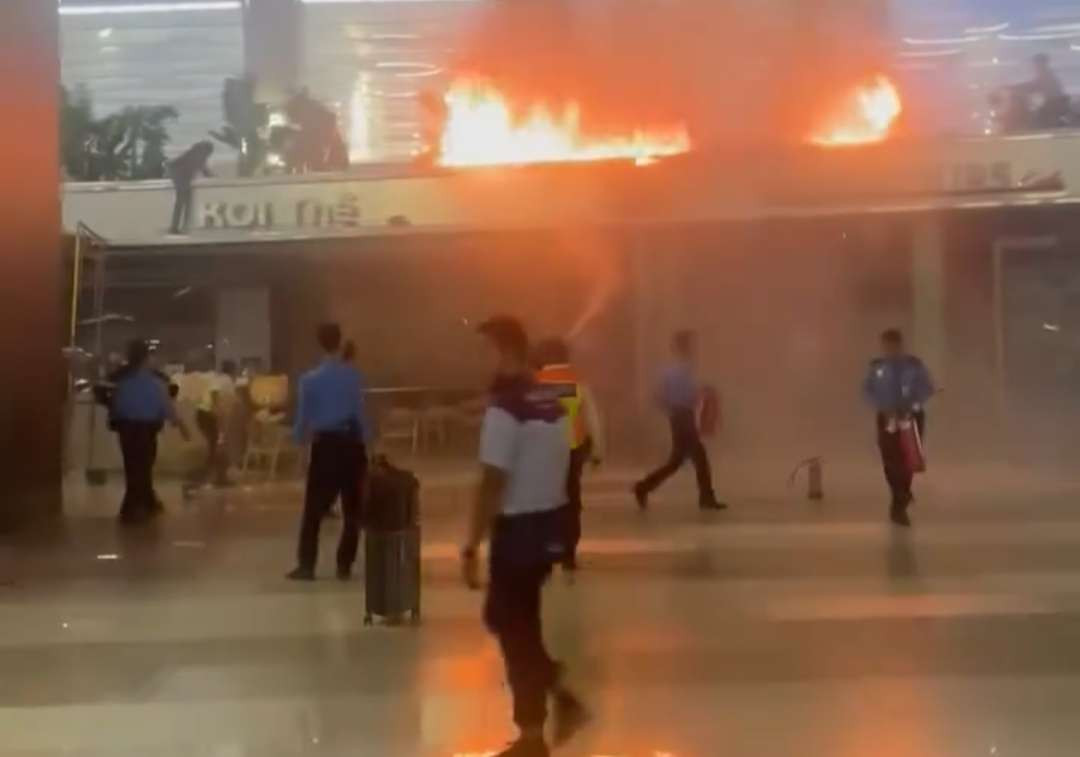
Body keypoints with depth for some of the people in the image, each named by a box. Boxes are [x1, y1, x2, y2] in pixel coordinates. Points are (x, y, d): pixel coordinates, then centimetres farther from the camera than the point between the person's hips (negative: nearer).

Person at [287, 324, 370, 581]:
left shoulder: (310, 379, -2)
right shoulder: (354, 375, -4)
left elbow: (303, 416, 3)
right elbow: (360, 411, -3)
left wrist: (299, 437, 22)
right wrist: (366, 439, 4)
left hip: (325, 444, 0)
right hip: (351, 442, 0)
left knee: (314, 509, 5)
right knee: (352, 508, 9)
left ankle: (306, 566, 3)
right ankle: (344, 566, 8)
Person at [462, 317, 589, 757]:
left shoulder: (505, 407, -18)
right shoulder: (552, 401, 8)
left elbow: (493, 483, -20)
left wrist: (472, 547, -15)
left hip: (519, 527, -8)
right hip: (550, 521, 8)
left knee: (513, 626, 6)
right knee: (508, 618, 22)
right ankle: (560, 696, 20)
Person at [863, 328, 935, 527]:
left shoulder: (914, 365, -3)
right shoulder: (877, 366, 0)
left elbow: (928, 388, -4)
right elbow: (867, 390, -3)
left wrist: (912, 406, -19)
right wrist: (883, 408, -18)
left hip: (912, 417, -1)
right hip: (886, 418, 1)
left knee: (906, 460, -3)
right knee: (890, 461, -2)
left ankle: (899, 506, 10)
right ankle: (903, 497, 21)